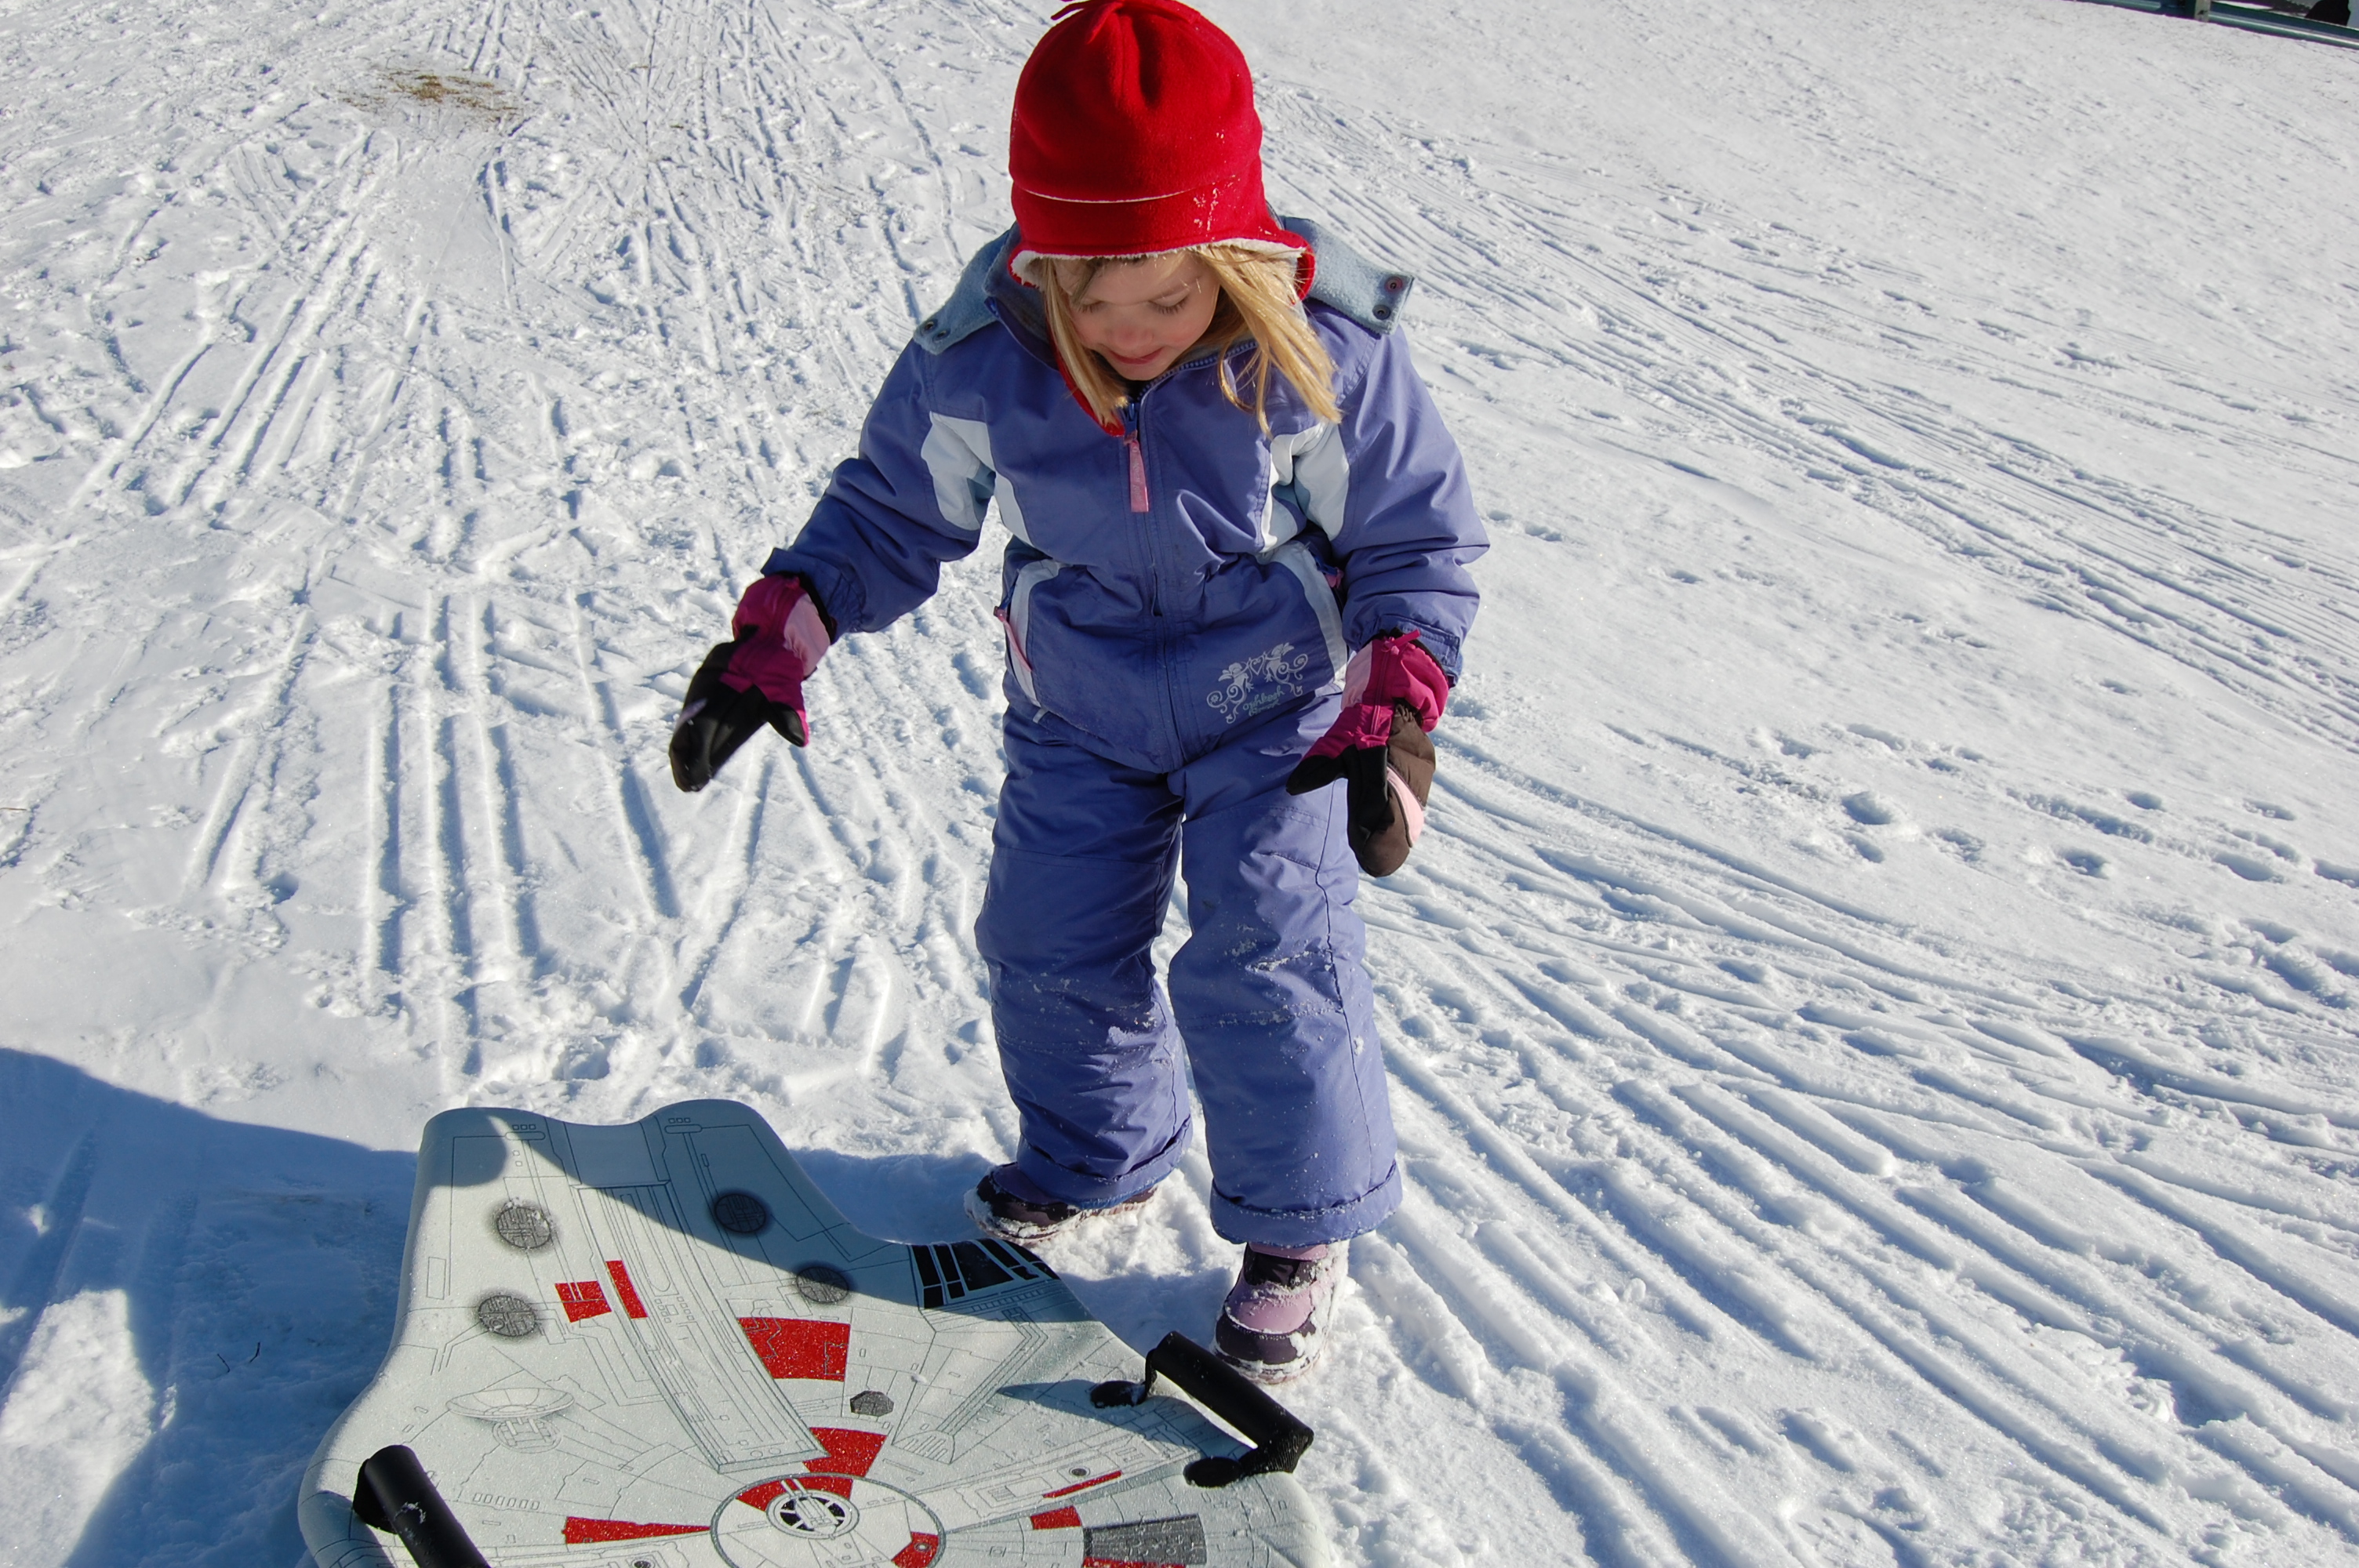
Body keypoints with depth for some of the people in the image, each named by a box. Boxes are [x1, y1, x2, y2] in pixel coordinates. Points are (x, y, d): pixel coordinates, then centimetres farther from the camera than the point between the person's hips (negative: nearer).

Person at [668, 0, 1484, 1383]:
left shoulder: (1328, 354, -24)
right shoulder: (978, 361, -19)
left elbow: (1419, 543, -12)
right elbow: (891, 512, -2)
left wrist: (1395, 712, -22)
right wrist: (776, 635, -13)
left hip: (1279, 709, -3)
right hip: (1082, 713, 3)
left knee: (1265, 955, -9)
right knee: (1049, 944, 9)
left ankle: (1300, 1225, 15)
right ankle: (1098, 1158, 39)